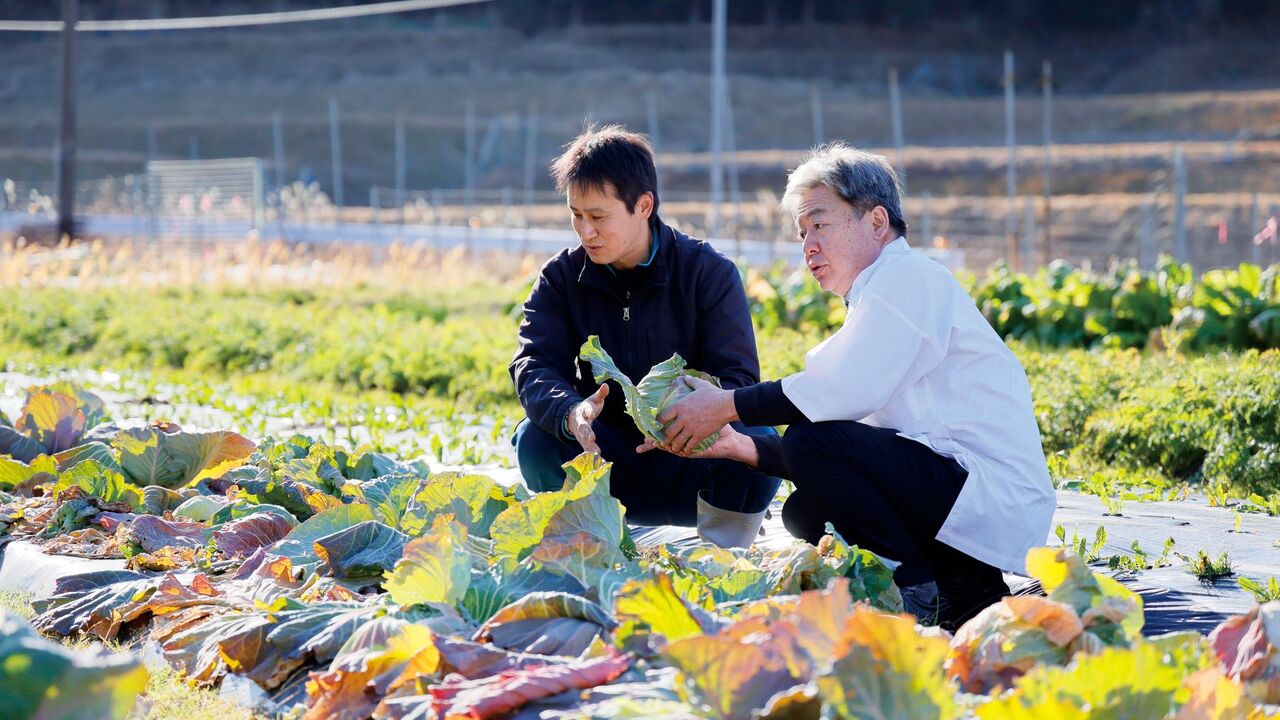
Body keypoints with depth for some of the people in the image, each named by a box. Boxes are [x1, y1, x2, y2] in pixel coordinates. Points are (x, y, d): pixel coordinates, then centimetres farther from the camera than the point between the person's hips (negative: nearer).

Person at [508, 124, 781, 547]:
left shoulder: (709, 273, -9)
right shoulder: (562, 278, -2)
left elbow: (737, 378, -17)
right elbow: (534, 367, -15)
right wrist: (571, 414, -40)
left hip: (691, 464, -2)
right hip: (607, 468, 2)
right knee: (535, 440, -26)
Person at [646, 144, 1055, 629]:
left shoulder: (907, 277, -7)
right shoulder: (879, 298, 24)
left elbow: (847, 390, -20)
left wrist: (728, 405, -12)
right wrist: (741, 447, 7)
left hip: (994, 500, -10)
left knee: (811, 440, -19)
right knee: (804, 512, 11)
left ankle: (919, 594, -12)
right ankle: (965, 588, 6)